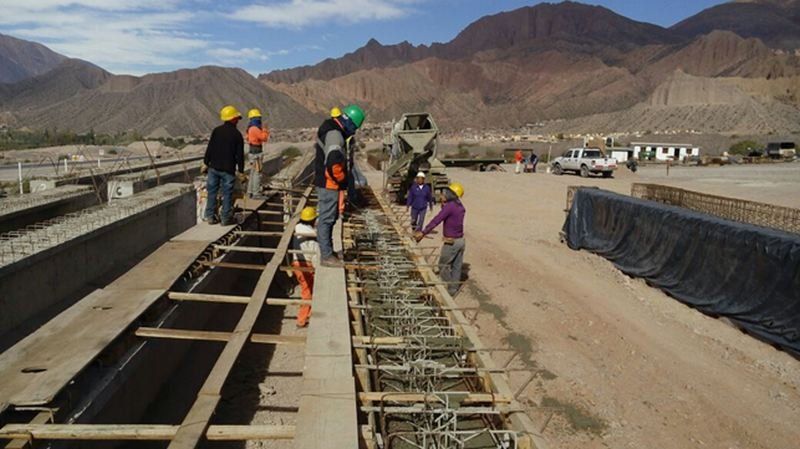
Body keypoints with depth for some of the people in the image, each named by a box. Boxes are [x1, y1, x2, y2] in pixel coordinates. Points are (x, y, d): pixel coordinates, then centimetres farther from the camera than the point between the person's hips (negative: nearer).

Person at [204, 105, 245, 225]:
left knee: (212, 192, 12)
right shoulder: (237, 134, -7)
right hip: (228, 170, -3)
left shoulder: (216, 131, 1)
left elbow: (209, 148, 2)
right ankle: (226, 218, 8)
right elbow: (239, 155, -6)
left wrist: (206, 162, 12)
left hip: (214, 167, 3)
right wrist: (241, 171, 0)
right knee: (227, 194, 4)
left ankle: (210, 216, 15)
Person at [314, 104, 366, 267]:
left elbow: (319, 152, 26)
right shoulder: (334, 134, -20)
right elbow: (334, 161, -33)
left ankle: (327, 251, 30)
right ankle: (326, 256, 3)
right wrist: (341, 179, -15)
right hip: (329, 184, -11)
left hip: (326, 182, 11)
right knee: (326, 219, -4)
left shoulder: (331, 129, 14)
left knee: (329, 217, 19)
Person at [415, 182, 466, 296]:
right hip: (461, 240, 8)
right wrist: (444, 206, 2)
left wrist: (423, 233, -25)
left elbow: (436, 220, -23)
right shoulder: (461, 207, 8)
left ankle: (448, 289, 8)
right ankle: (454, 289, 21)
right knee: (456, 266, 14)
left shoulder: (449, 206, -18)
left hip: (451, 242, -8)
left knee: (443, 266, 6)